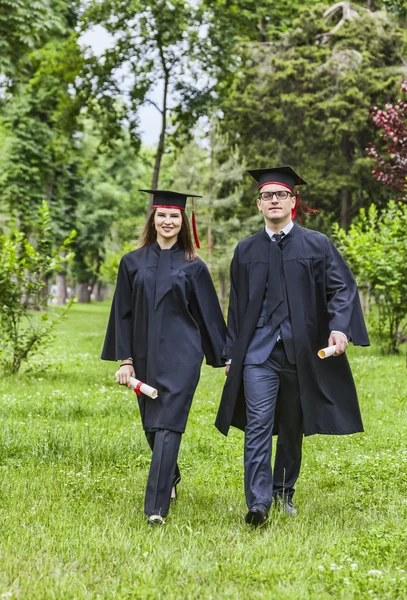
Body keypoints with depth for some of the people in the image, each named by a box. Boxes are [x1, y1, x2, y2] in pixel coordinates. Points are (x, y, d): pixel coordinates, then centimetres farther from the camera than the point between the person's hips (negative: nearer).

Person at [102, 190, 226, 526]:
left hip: (181, 356, -3)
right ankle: (171, 478, 41)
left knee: (167, 426, -11)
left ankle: (156, 507, -14)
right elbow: (123, 314, 6)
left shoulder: (193, 267, 2)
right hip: (146, 356, 3)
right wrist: (124, 360, 0)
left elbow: (210, 315, 5)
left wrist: (226, 358, 4)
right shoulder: (133, 263, 6)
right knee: (152, 425, 14)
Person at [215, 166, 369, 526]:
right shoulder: (246, 250, 9)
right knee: (258, 424, -12)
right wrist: (231, 354, 12)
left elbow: (342, 288, -3)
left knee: (292, 426, 10)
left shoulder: (317, 245, 3)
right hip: (258, 351, 0)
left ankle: (284, 491, 27)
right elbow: (237, 305, 14)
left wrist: (339, 327, -21)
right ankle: (259, 502, -14)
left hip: (301, 350, 0)